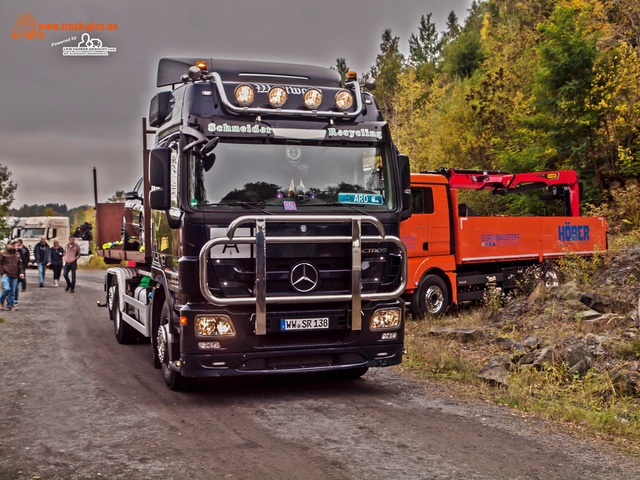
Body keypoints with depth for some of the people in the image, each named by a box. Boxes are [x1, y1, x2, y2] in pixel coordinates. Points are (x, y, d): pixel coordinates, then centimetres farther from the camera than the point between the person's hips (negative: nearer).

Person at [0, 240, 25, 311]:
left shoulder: (17, 254, 13)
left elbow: (20, 264, 17)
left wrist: (21, 272, 6)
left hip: (15, 276, 5)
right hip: (6, 275, -5)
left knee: (12, 291, 5)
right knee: (6, 289, -18)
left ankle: (10, 306, 14)